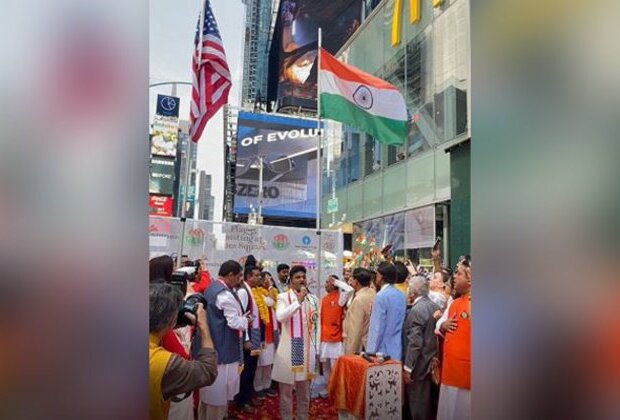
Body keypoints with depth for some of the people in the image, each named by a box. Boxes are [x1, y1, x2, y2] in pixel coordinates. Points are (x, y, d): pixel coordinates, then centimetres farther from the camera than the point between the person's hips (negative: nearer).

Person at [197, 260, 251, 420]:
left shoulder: (210, 289, 10)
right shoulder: (225, 294, -20)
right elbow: (235, 323, -20)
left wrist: (241, 319, 12)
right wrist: (245, 320, 0)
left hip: (209, 347, 10)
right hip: (222, 349, -10)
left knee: (208, 390, 19)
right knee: (219, 393, 3)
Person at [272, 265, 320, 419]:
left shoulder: (313, 299, 6)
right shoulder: (283, 297, -5)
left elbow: (317, 326, 9)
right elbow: (280, 317, -23)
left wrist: (317, 350, 6)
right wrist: (298, 301, -24)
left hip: (307, 349, 3)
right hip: (288, 349, -3)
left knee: (305, 389, 15)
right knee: (286, 389, 8)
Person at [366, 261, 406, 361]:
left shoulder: (381, 296, -16)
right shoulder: (400, 295, 7)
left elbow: (377, 328, -16)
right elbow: (401, 324, 12)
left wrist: (371, 352, -11)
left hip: (383, 352, -7)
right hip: (397, 351, 7)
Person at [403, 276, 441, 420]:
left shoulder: (416, 310, -20)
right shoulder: (434, 306, 3)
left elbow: (414, 342, -23)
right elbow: (433, 334, 9)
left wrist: (407, 368, -17)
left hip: (420, 365, -8)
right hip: (433, 361, 8)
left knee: (418, 405, 4)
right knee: (431, 401, 18)